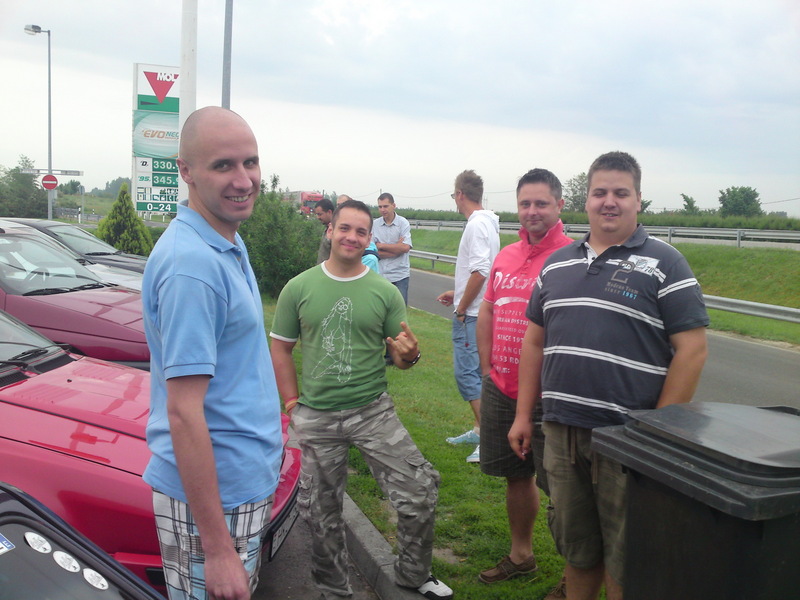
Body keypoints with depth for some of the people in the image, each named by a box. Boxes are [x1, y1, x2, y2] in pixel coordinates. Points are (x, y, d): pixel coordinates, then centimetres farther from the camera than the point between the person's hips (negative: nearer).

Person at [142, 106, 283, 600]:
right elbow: (183, 412, -26)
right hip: (211, 493, -9)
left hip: (247, 480, 9)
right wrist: (217, 549, -25)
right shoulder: (192, 263, -24)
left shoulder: (228, 245, 6)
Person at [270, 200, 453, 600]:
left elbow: (399, 357, 5)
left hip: (373, 411, 0)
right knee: (321, 511, 12)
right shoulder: (299, 288, 0)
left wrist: (409, 354, -19)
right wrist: (293, 402, 0)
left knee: (420, 492, -3)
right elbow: (280, 348, 5)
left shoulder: (385, 292, 0)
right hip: (315, 417, 0)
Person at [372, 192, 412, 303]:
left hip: (400, 274, -2)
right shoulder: (375, 224, 3)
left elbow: (405, 247, -13)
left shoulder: (403, 223, -2)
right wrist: (396, 247, -11)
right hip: (380, 275, 2)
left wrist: (381, 245, -7)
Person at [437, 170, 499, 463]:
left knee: (467, 373, -7)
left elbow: (479, 273, -25)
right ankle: (479, 430, 26)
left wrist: (461, 308, -16)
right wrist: (458, 294, 23)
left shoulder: (477, 225, -17)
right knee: (474, 372, 16)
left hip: (471, 315, -10)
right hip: (474, 311, 10)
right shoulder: (487, 223, 14)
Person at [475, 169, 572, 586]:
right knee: (516, 475, 21)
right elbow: (486, 312, 18)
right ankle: (521, 554, 41)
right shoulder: (506, 256, 9)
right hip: (501, 391, 7)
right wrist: (488, 370, 12)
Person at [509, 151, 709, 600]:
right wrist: (524, 414, 11)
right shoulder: (557, 264, 11)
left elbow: (692, 349, -9)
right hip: (561, 431, 5)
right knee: (576, 546, 19)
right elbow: (535, 342, 15)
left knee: (624, 562, 9)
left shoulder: (664, 264, -5)